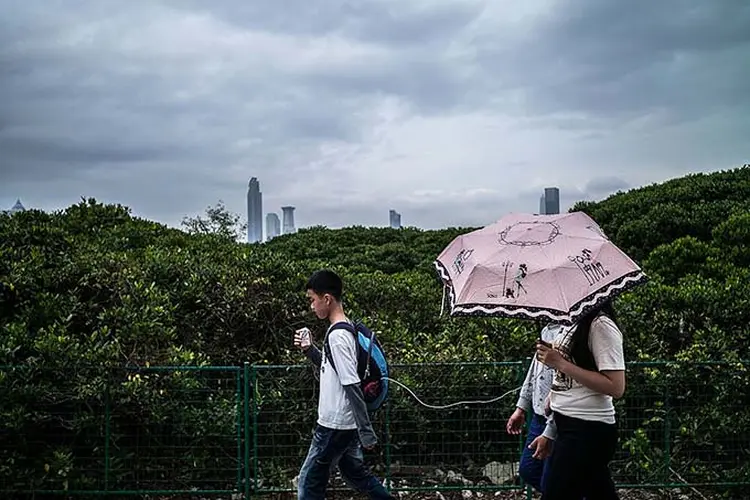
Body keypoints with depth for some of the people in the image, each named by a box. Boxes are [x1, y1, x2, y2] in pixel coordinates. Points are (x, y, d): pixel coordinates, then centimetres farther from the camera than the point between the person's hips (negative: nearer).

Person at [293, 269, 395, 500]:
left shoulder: (337, 336, -21)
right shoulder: (345, 330, 9)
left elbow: (352, 387, -24)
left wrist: (366, 432, -24)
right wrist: (310, 350, 9)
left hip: (334, 426, -9)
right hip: (345, 424, 9)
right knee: (356, 474, 21)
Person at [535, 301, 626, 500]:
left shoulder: (600, 324, -15)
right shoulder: (573, 323, 11)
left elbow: (616, 387, -22)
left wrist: (561, 364, -21)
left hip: (587, 431, -9)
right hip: (570, 424, 9)